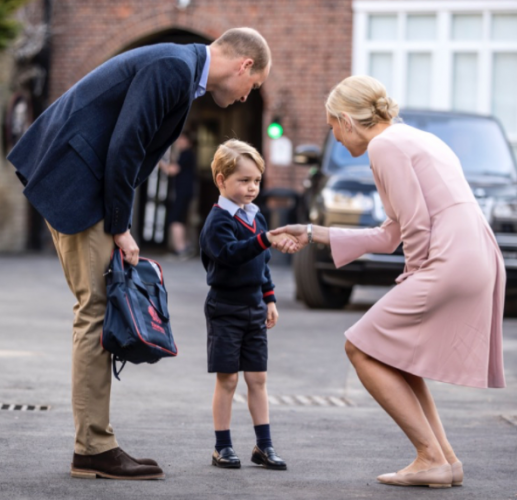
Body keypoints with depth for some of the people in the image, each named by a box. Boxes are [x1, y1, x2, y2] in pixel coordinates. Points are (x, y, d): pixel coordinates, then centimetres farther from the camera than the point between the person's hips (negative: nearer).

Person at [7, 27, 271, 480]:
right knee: (98, 308, -8)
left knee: (99, 310, 10)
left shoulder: (179, 68, 16)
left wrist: (119, 225, 10)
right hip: (75, 181, -10)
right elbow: (124, 147, -22)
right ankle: (94, 450, -3)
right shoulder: (173, 68, -16)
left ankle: (94, 445, 13)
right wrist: (121, 228, -14)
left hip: (86, 179, 10)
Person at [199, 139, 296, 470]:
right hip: (225, 309, -6)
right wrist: (266, 240, -42)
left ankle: (264, 446, 12)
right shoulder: (218, 220, -13)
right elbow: (230, 253, -32)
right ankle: (223, 447, 7)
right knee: (227, 379, -2)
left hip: (254, 307, 6)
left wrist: (270, 299, 18)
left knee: (258, 378, 8)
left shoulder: (256, 217, 11)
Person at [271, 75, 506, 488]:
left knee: (362, 349, 1)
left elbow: (417, 226, -13)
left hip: (450, 264, -10)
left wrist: (414, 277, 2)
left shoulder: (386, 145, -6)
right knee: (393, 353, 20)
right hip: (482, 263, 10)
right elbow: (390, 236, 26)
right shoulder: (415, 139, 24)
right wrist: (315, 234, 29)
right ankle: (446, 459, 14)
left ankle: (432, 458, -1)